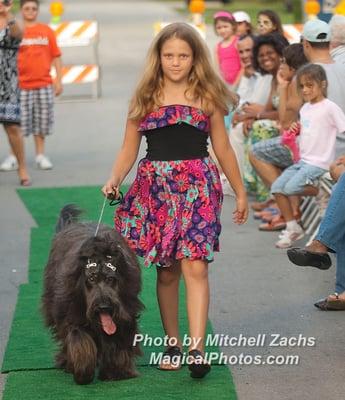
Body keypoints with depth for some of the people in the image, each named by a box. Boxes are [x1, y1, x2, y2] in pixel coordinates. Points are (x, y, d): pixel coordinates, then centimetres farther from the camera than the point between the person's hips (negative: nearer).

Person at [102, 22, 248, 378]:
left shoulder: (206, 97, 7)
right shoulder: (144, 98, 9)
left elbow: (222, 149, 13)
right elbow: (129, 149, 9)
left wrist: (240, 192, 16)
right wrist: (114, 179, -9)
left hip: (198, 186, -1)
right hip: (154, 186, 2)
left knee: (195, 266, -13)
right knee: (167, 270, 5)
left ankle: (197, 348, -19)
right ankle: (172, 343, 17)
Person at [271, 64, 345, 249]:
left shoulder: (329, 108, -11)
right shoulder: (305, 108, 13)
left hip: (319, 163, -8)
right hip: (303, 160, 8)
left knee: (291, 187, -24)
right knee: (277, 187, -4)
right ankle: (292, 228, 3)